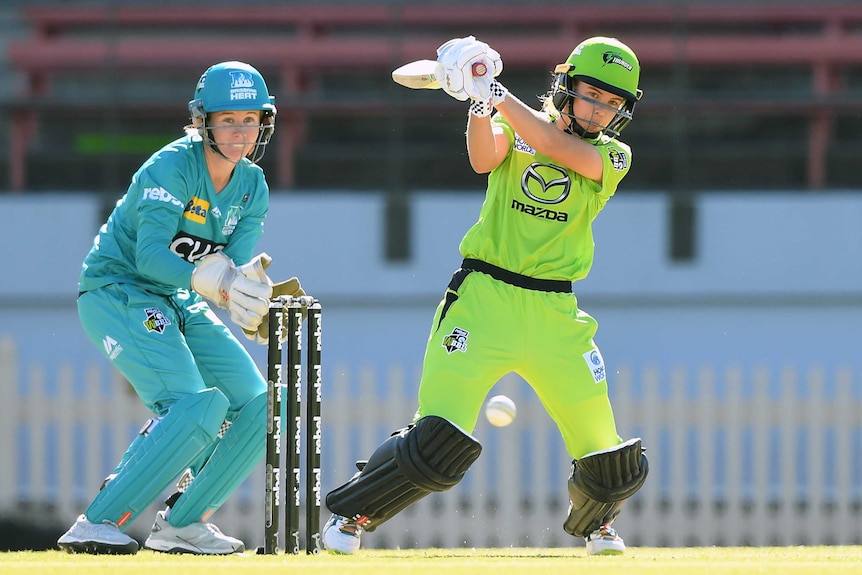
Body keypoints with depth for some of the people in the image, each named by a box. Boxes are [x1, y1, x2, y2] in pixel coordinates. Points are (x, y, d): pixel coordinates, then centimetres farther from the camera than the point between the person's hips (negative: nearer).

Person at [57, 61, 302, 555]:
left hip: (178, 305, 8)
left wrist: (251, 308, -31)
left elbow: (234, 266, -8)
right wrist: (216, 283, -44)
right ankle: (97, 526, -25)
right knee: (198, 404, -27)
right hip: (116, 290, -8)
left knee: (258, 406, -1)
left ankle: (182, 524, 10)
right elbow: (150, 255, -30)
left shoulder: (252, 187, 3)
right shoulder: (172, 167, -20)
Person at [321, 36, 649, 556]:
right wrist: (480, 101, -32)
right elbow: (484, 159, -16)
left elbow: (558, 147, -15)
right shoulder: (518, 126, 5)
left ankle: (595, 521, 37)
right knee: (439, 442, -18)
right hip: (485, 299, -2)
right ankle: (352, 514, 1)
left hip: (555, 316, 2)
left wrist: (495, 91, -19)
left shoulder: (614, 157, 4)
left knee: (610, 464, 5)